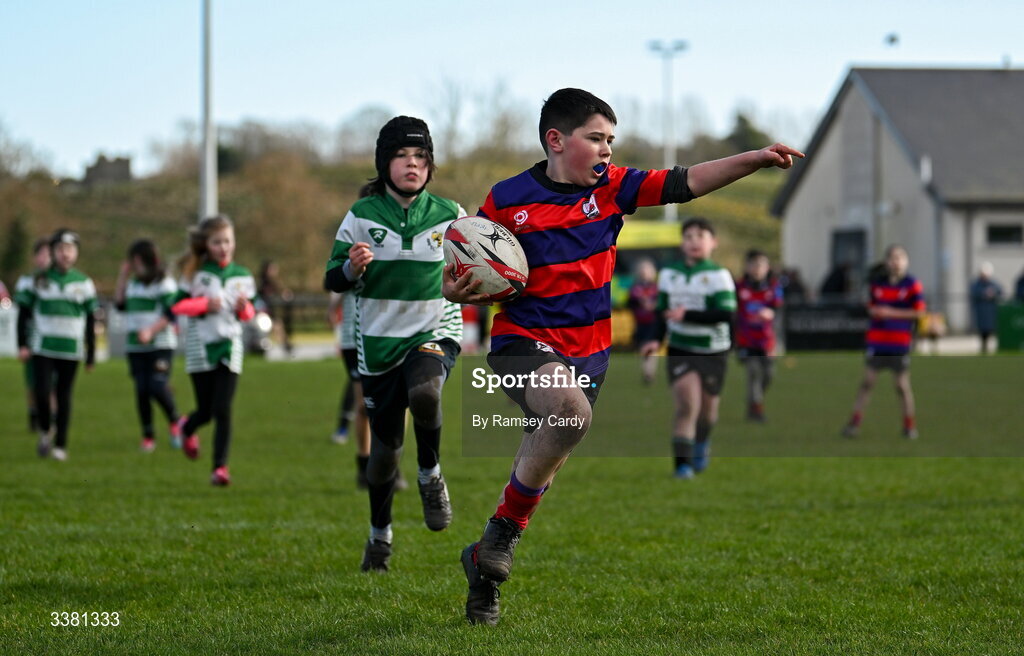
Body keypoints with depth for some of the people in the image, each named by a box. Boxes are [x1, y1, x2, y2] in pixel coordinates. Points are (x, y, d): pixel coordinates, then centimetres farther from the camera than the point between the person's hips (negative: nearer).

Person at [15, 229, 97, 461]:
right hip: (42, 348, 0)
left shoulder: (84, 283, 5)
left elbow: (90, 322, 9)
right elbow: (24, 313, 8)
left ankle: (60, 445, 13)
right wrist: (22, 344, -1)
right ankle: (45, 430, 17)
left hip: (71, 351, 0)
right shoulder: (40, 281, 3)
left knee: (64, 397, 4)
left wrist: (91, 355, 8)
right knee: (41, 393, -10)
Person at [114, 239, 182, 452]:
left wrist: (151, 331, -24)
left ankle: (174, 421, 7)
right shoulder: (134, 283, 17)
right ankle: (148, 436, 10)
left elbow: (170, 314, -11)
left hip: (161, 345, -6)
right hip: (135, 347, 6)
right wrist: (122, 277, 13)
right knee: (141, 391, 3)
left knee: (158, 387, -18)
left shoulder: (164, 283, -5)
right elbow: (120, 304, 19)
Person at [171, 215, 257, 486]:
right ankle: (187, 428, 42)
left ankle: (220, 466, -5)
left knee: (222, 410, -10)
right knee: (206, 411, 6)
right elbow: (177, 306, -3)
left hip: (229, 347, 1)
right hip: (200, 348, -1)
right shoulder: (195, 274, -1)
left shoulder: (241, 276, 7)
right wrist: (204, 304, -15)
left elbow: (249, 314, 15)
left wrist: (244, 308, -7)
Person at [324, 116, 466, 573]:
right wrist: (351, 268, -22)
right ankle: (380, 534, 28)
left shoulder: (449, 215, 0)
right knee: (385, 445, 5)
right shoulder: (362, 215, -3)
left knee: (424, 392, -34)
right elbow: (333, 281, 1)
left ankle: (431, 474, -7)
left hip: (435, 331, -1)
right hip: (380, 340, 1)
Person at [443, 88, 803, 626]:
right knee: (571, 411, -34)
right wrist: (456, 292, -21)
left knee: (543, 466, 10)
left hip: (587, 353, 5)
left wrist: (754, 159, -18)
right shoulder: (506, 200, -7)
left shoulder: (611, 185, 2)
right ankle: (504, 529, -15)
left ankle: (485, 564, 30)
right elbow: (467, 273, 3)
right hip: (522, 342, -5)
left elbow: (683, 183, -6)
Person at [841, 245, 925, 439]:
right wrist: (875, 311, -9)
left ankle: (909, 424, 13)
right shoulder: (877, 283, 9)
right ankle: (855, 421, 2)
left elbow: (919, 312, -9)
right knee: (867, 381, 1)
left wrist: (891, 313, -15)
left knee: (902, 384, 2)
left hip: (900, 343, -3)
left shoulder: (913, 285, -3)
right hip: (877, 341, 3)